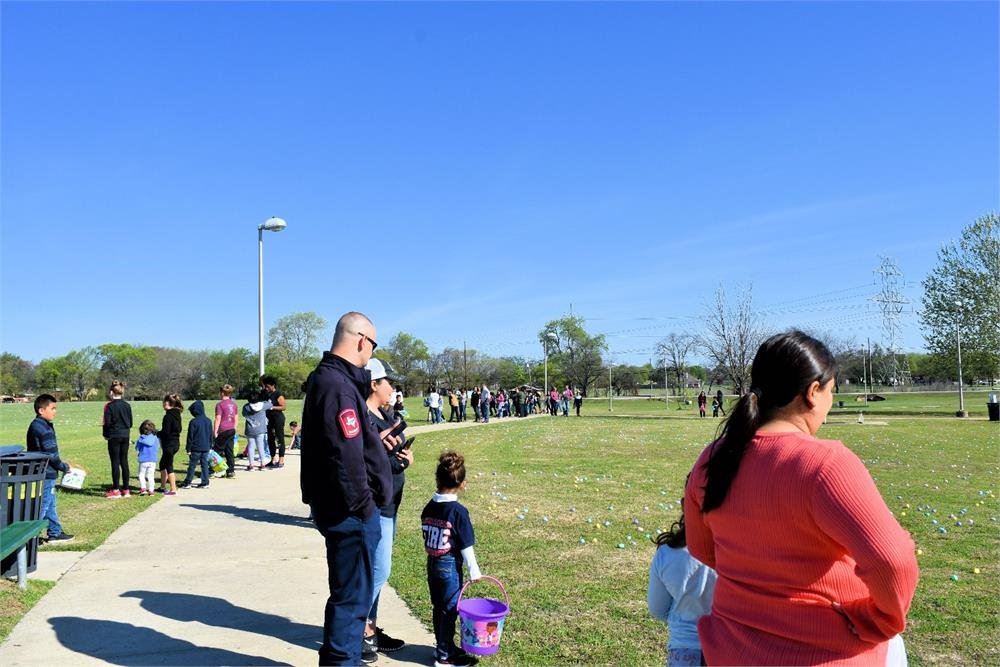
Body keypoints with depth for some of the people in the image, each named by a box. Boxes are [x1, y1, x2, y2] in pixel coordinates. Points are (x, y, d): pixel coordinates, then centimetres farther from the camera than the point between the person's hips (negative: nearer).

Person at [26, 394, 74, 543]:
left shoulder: (35, 425, 13)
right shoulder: (44, 428, -19)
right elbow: (51, 454, -19)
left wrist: (61, 464, 17)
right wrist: (64, 467, -5)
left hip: (37, 472, 11)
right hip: (46, 474, -11)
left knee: (50, 505, 16)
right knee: (42, 505, -4)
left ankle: (55, 533, 24)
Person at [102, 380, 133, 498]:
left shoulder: (110, 406, -11)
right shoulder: (127, 406, 6)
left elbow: (107, 422, -9)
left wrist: (106, 434, 7)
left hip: (114, 436, -5)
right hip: (125, 435, 5)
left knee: (115, 462, 0)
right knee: (124, 462, 9)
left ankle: (116, 490, 4)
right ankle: (126, 489, 11)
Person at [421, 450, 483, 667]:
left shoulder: (429, 508, 0)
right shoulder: (458, 511, -19)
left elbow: (426, 536, 8)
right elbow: (466, 545, -15)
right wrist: (474, 570, -5)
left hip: (432, 564, 6)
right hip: (450, 566, -6)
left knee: (439, 607, 17)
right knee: (450, 609, 5)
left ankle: (444, 646, 32)